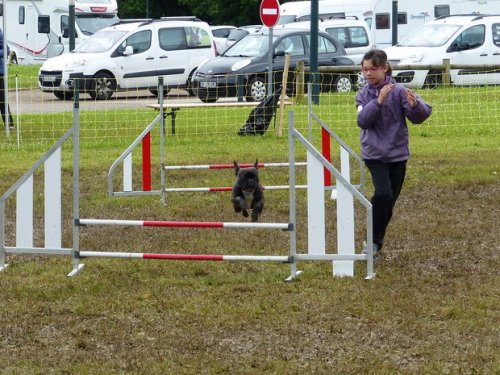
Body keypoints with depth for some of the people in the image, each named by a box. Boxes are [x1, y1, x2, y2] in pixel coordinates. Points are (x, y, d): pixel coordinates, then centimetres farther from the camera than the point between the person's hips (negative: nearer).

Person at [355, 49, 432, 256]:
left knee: (389, 202, 8)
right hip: (374, 153, 0)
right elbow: (363, 121, -13)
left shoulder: (398, 91, -8)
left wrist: (415, 105, -38)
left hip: (397, 153, 0)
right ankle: (374, 240, -10)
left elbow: (420, 116, -16)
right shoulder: (364, 95, 2)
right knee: (383, 194, -21)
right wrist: (378, 102, -26)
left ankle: (377, 240, 26)